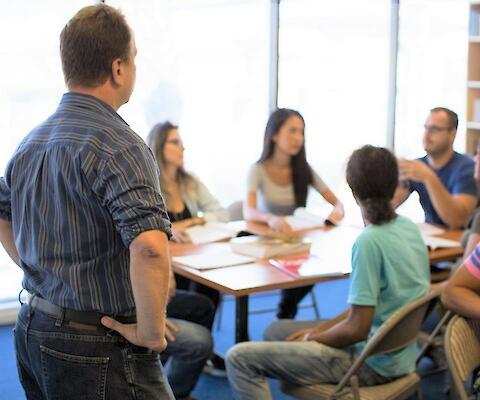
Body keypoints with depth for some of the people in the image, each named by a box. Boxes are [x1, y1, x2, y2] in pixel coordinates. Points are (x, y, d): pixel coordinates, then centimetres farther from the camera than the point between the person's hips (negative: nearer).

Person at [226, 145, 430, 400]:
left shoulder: (369, 242, -26)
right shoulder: (410, 228, 1)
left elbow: (357, 329, -23)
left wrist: (311, 338, -5)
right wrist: (320, 329, 8)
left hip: (371, 365, -9)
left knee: (240, 359, -10)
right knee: (276, 330, 24)